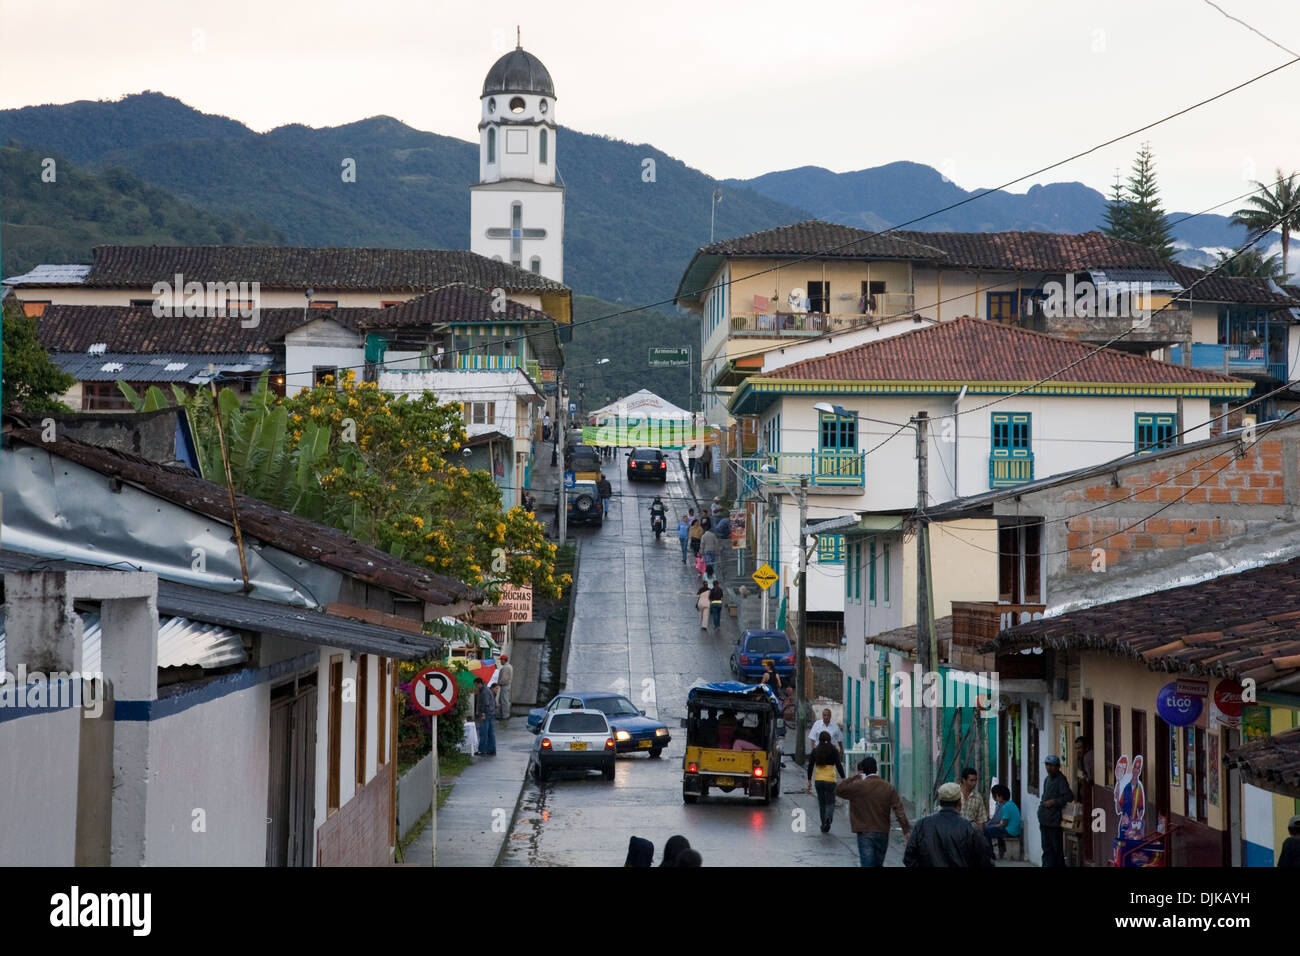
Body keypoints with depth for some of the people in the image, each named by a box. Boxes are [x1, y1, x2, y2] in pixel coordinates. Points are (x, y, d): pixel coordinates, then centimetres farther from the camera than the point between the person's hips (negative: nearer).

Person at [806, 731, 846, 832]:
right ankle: (828, 817, -26)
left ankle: (824, 825, 15)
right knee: (830, 802, 3)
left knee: (822, 803, 14)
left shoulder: (815, 751, 5)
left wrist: (809, 781, 14)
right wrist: (843, 779, -8)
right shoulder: (833, 750, -3)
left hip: (818, 780, 2)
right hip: (830, 780, -2)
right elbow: (839, 765, -9)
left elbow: (810, 766, 7)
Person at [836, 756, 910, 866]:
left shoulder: (858, 786, -10)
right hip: (883, 833, 4)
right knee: (878, 863, 18)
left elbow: (838, 790, 1)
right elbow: (899, 810, -3)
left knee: (867, 864, -6)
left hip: (865, 833, -4)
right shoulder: (888, 787, 2)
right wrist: (906, 830, -4)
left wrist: (856, 777, 2)